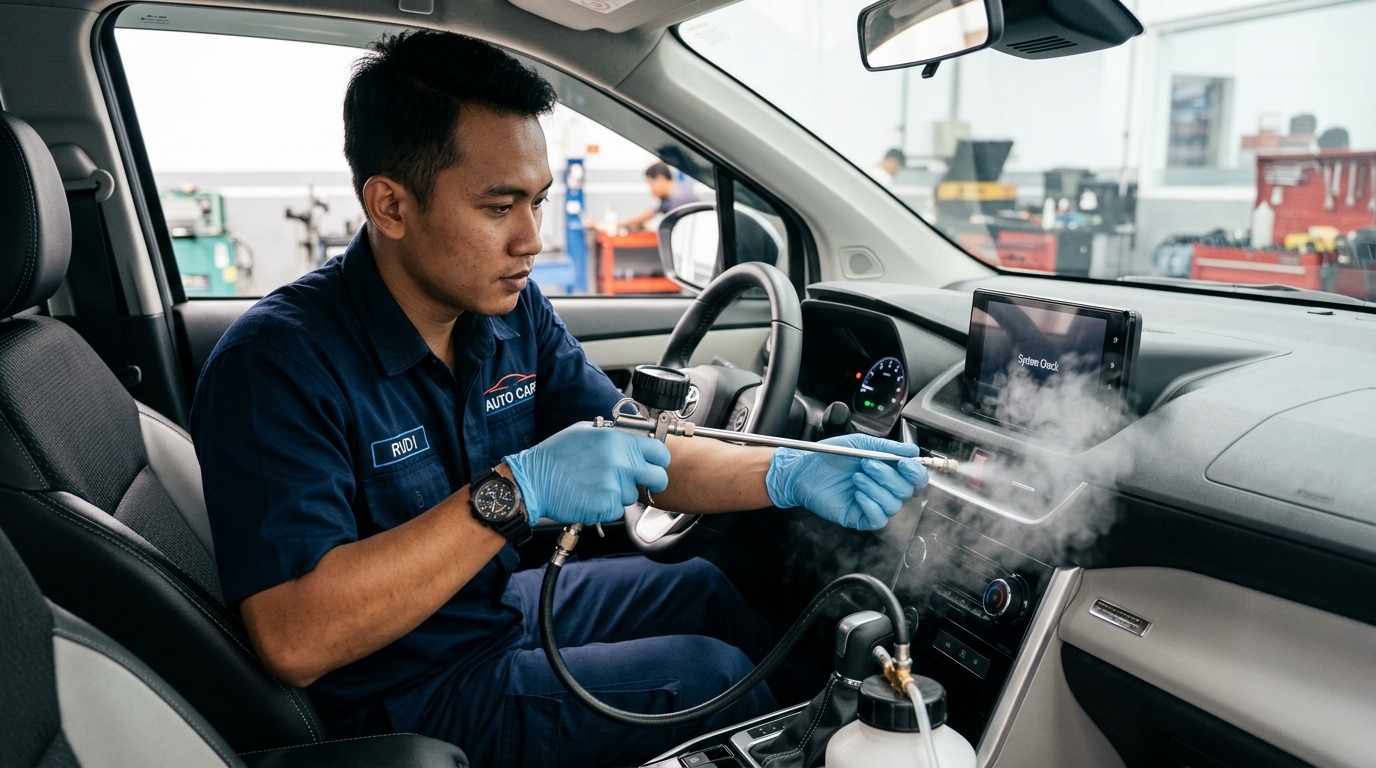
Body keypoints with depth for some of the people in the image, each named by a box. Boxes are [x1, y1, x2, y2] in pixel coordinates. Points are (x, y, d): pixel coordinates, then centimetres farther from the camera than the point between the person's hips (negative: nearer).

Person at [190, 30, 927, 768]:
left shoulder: (512, 307, -6)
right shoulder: (277, 363, -27)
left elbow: (640, 456, -5)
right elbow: (293, 640, -34)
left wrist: (791, 474, -21)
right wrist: (515, 494, -40)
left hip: (501, 607, 7)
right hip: (409, 694, -6)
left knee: (704, 589, 14)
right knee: (715, 675, -6)